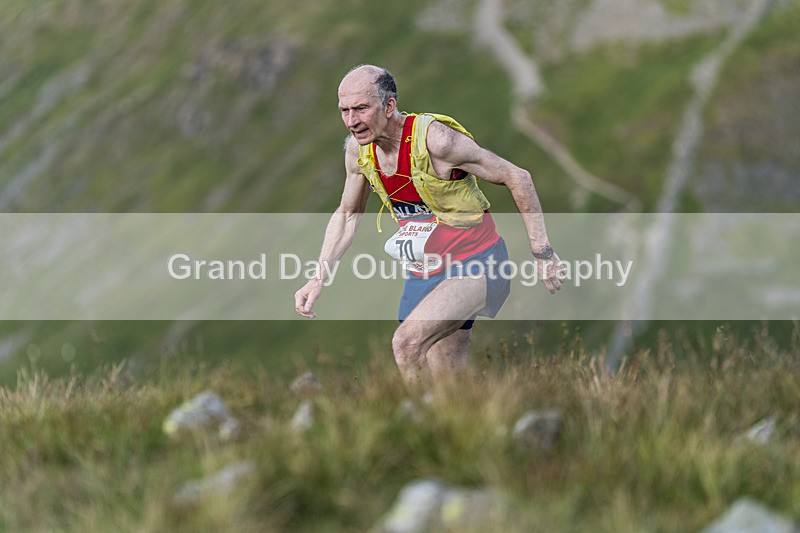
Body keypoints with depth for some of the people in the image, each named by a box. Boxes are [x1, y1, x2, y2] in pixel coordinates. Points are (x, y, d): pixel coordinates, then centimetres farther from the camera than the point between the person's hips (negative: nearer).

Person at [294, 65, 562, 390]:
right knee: (445, 386, 8)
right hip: (423, 276, 7)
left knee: (407, 343, -28)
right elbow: (347, 214, 15)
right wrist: (319, 278, 7)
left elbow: (517, 177, -15)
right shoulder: (357, 150, -4)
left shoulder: (435, 139, -24)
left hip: (474, 267, -7)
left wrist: (542, 253, -12)